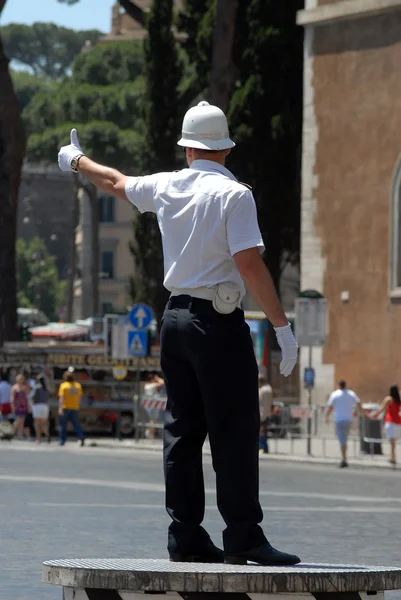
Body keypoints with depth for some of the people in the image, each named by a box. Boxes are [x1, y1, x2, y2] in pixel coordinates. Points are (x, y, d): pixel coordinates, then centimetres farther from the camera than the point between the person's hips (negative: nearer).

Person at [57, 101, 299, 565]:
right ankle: (243, 537, -12)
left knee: (182, 430, 9)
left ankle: (185, 537, 9)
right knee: (234, 431, -7)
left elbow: (116, 183, 28)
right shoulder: (233, 194, -10)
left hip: (175, 318, 7)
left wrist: (76, 161, 48)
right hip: (219, 321, -7)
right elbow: (250, 264, -18)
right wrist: (282, 326, -14)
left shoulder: (166, 188, 8)